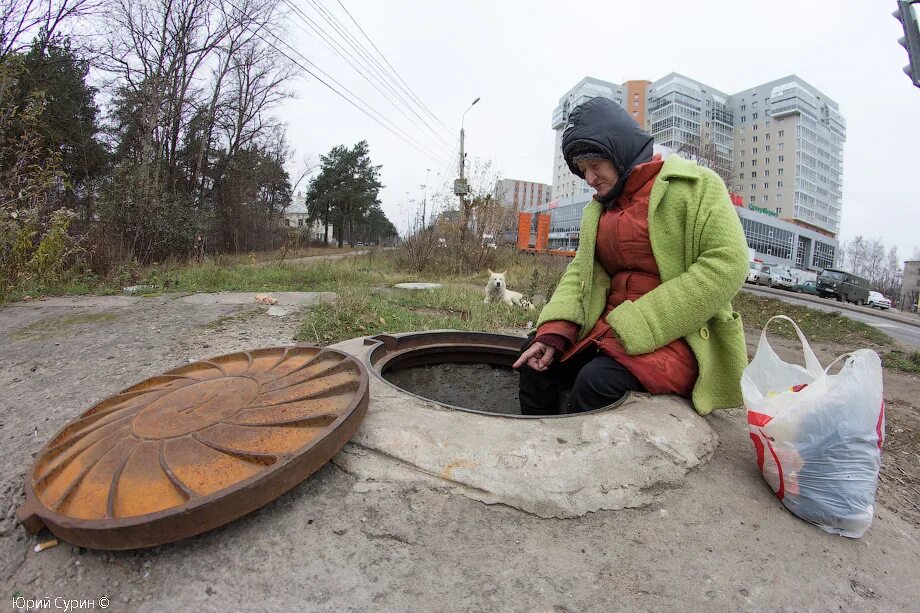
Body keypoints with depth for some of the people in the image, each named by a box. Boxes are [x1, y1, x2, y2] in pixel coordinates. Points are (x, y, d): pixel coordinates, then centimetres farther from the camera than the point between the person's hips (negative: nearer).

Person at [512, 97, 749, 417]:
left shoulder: (693, 184, -5)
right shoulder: (598, 209, 14)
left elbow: (727, 264, -15)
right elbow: (581, 271, 8)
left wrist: (636, 325, -20)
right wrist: (554, 332, -11)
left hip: (679, 336, -6)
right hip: (610, 326, 6)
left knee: (598, 379, -30)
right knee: (537, 361, -8)